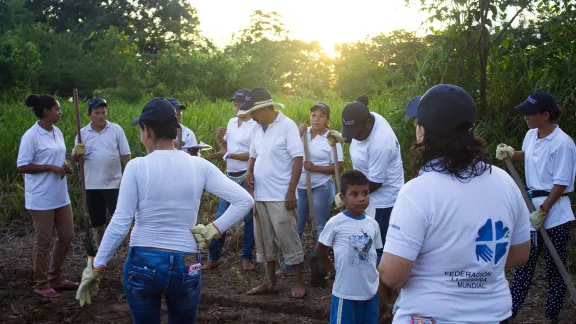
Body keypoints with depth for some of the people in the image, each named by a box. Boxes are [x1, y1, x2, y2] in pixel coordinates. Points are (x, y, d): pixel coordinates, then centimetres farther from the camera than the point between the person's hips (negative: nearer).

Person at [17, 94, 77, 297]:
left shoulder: (57, 132, 9)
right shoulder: (31, 136, -15)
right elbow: (22, 167, -16)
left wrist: (65, 166, 0)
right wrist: (52, 168, -20)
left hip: (60, 196, 8)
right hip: (41, 198, -8)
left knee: (67, 235, 12)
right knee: (43, 241, 1)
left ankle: (55, 279, 28)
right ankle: (41, 284, 15)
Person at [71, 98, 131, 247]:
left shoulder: (116, 129, -2)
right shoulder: (82, 133, 3)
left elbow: (125, 155, -1)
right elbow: (74, 159, 4)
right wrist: (77, 153, -19)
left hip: (113, 184, -3)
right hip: (91, 185, 3)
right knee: (97, 222, 13)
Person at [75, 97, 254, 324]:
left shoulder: (137, 166, -11)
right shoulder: (199, 166, -4)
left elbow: (119, 224, -12)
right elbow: (245, 201, -7)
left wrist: (94, 268, -3)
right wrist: (212, 231, -2)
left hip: (142, 263, -2)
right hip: (186, 266, 2)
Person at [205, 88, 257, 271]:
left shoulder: (255, 126, -11)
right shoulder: (232, 122, 11)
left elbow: (253, 155, -18)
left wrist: (227, 155, -19)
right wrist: (220, 139, -3)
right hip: (231, 176, 6)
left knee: (249, 218, 5)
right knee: (221, 216, 5)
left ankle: (247, 258, 16)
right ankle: (213, 257, 12)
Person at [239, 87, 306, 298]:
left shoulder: (287, 125, -12)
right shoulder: (257, 128, 9)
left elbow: (298, 158, -14)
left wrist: (291, 191, -18)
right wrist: (249, 171, 0)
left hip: (280, 196, -7)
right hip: (260, 195, 8)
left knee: (288, 239, -2)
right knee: (264, 239, 13)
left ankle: (298, 283, 9)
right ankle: (270, 282, 23)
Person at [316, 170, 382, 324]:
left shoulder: (373, 224, 2)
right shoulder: (335, 223, -11)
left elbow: (374, 254, 11)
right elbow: (320, 249, 1)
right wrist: (334, 269, 2)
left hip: (371, 290, 5)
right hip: (346, 291, -4)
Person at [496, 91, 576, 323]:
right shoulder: (531, 135, 4)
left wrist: (543, 211, -21)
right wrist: (510, 153, 6)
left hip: (553, 212, -8)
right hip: (531, 205, 8)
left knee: (555, 268, 6)